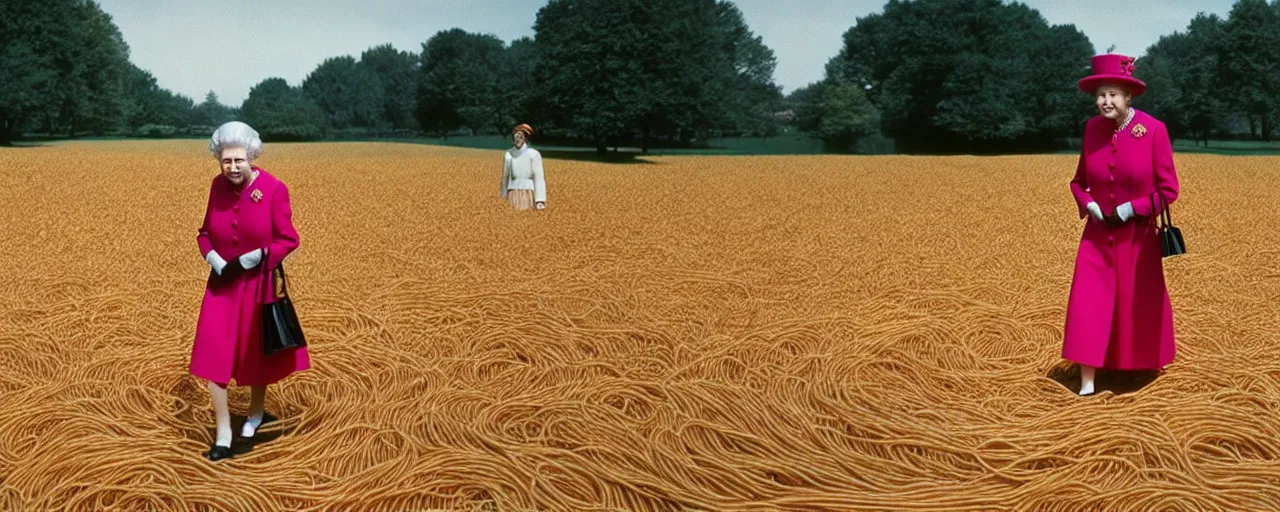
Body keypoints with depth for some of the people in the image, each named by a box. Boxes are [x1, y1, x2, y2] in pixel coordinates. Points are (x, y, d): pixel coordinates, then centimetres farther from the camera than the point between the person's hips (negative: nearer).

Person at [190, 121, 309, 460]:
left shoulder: (274, 189, -17)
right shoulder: (218, 185, -3)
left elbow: (288, 240, -12)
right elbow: (206, 231, 7)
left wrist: (253, 259, -22)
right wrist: (213, 258, -12)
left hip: (258, 285, -3)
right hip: (222, 284, 3)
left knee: (257, 352, 15)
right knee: (213, 357, -4)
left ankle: (256, 413, 41)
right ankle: (223, 435, 6)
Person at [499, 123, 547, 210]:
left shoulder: (534, 154, -6)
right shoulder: (508, 154, 5)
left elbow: (539, 178, -11)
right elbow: (505, 178, 12)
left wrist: (540, 200, -20)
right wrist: (504, 199, 15)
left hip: (530, 195, -3)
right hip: (513, 195, 3)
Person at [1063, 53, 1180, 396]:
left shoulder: (1153, 130, -13)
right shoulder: (1092, 129, -2)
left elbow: (1168, 190, -9)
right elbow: (1079, 180, 11)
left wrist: (1133, 208, -18)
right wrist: (1087, 204, -7)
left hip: (1138, 236, -2)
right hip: (1098, 234, 3)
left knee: (1139, 304, 12)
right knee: (1088, 304, -6)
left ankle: (1144, 364, 37)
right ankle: (1087, 381, -2)